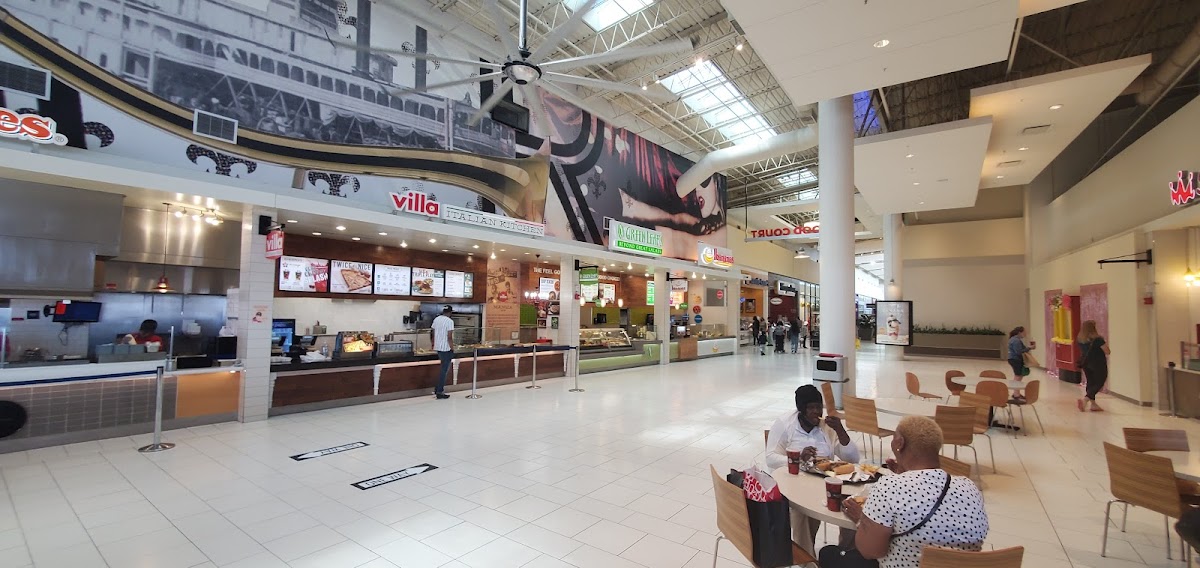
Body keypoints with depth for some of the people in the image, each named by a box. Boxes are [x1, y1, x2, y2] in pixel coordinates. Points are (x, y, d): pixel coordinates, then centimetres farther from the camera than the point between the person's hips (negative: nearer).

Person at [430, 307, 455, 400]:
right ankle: (439, 392, 3)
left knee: (444, 368, 22)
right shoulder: (449, 321, -16)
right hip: (446, 348, -8)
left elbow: (433, 333, 14)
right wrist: (452, 349, -11)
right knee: (444, 370, 0)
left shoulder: (436, 319, 7)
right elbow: (449, 337, -19)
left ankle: (438, 388, 23)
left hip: (438, 347, 8)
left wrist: (434, 344, 26)